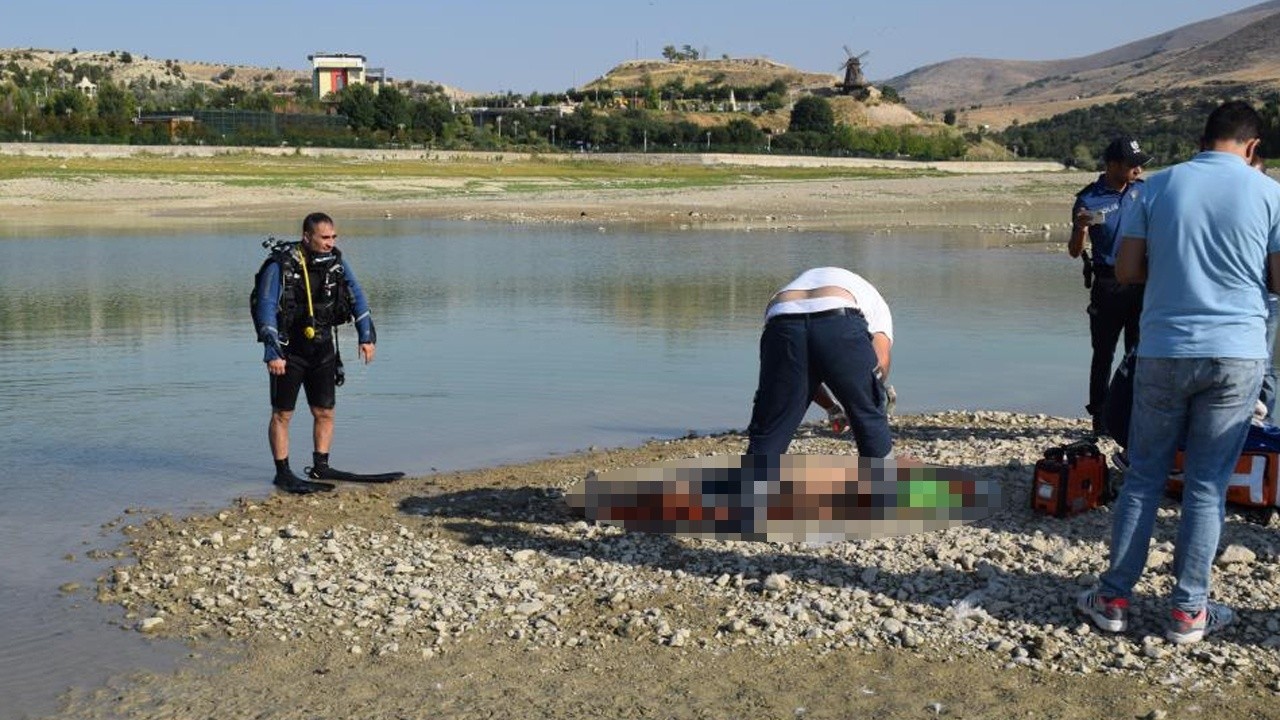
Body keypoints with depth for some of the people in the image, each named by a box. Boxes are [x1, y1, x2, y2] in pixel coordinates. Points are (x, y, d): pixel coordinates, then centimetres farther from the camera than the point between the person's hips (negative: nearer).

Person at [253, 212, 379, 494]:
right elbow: (266, 309, -17)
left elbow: (356, 296, 9)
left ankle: (320, 467, 22)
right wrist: (272, 353, -21)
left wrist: (366, 335, 4)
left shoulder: (335, 261, 0)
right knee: (282, 414, 3)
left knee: (325, 412, 9)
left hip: (323, 348, 5)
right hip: (289, 349, -5)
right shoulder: (280, 266, -16)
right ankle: (283, 473, 11)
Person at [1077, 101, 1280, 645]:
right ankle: (1189, 610, 12)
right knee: (1207, 486, 6)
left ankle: (1114, 598, 14)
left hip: (1164, 351, 1)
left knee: (1143, 477, 10)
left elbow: (1126, 271, 1)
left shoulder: (1159, 186, 0)